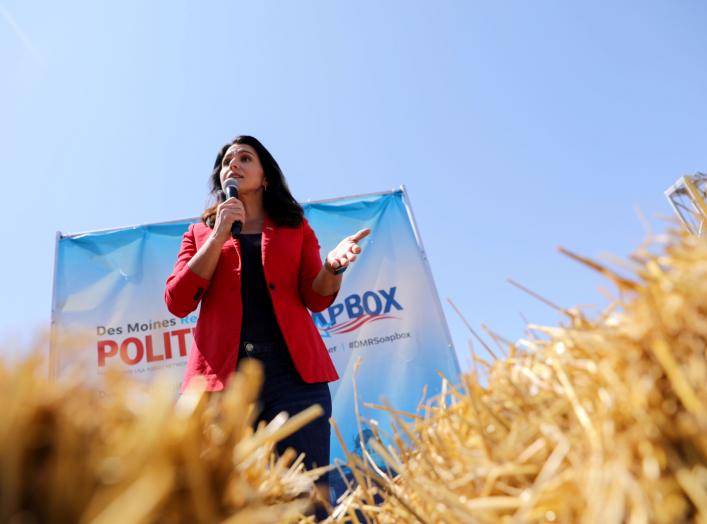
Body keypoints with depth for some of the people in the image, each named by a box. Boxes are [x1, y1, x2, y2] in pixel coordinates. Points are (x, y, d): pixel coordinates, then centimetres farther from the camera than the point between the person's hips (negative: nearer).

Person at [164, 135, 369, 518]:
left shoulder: (295, 227, 18)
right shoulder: (200, 232, 19)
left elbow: (316, 299, 8)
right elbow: (177, 302, 4)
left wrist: (333, 266, -15)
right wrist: (220, 235, -2)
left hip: (292, 370, 0)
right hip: (222, 373, 1)